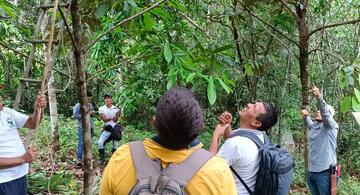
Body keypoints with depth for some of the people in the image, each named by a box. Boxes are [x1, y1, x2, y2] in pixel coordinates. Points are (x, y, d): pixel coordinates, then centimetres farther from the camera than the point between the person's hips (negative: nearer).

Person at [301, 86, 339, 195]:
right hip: (311, 171, 7)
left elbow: (325, 112, -27)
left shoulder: (331, 126, -8)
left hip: (324, 171, -6)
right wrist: (305, 116, 10)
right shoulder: (314, 126, 11)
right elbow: (308, 123, 34)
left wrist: (319, 96, -44)